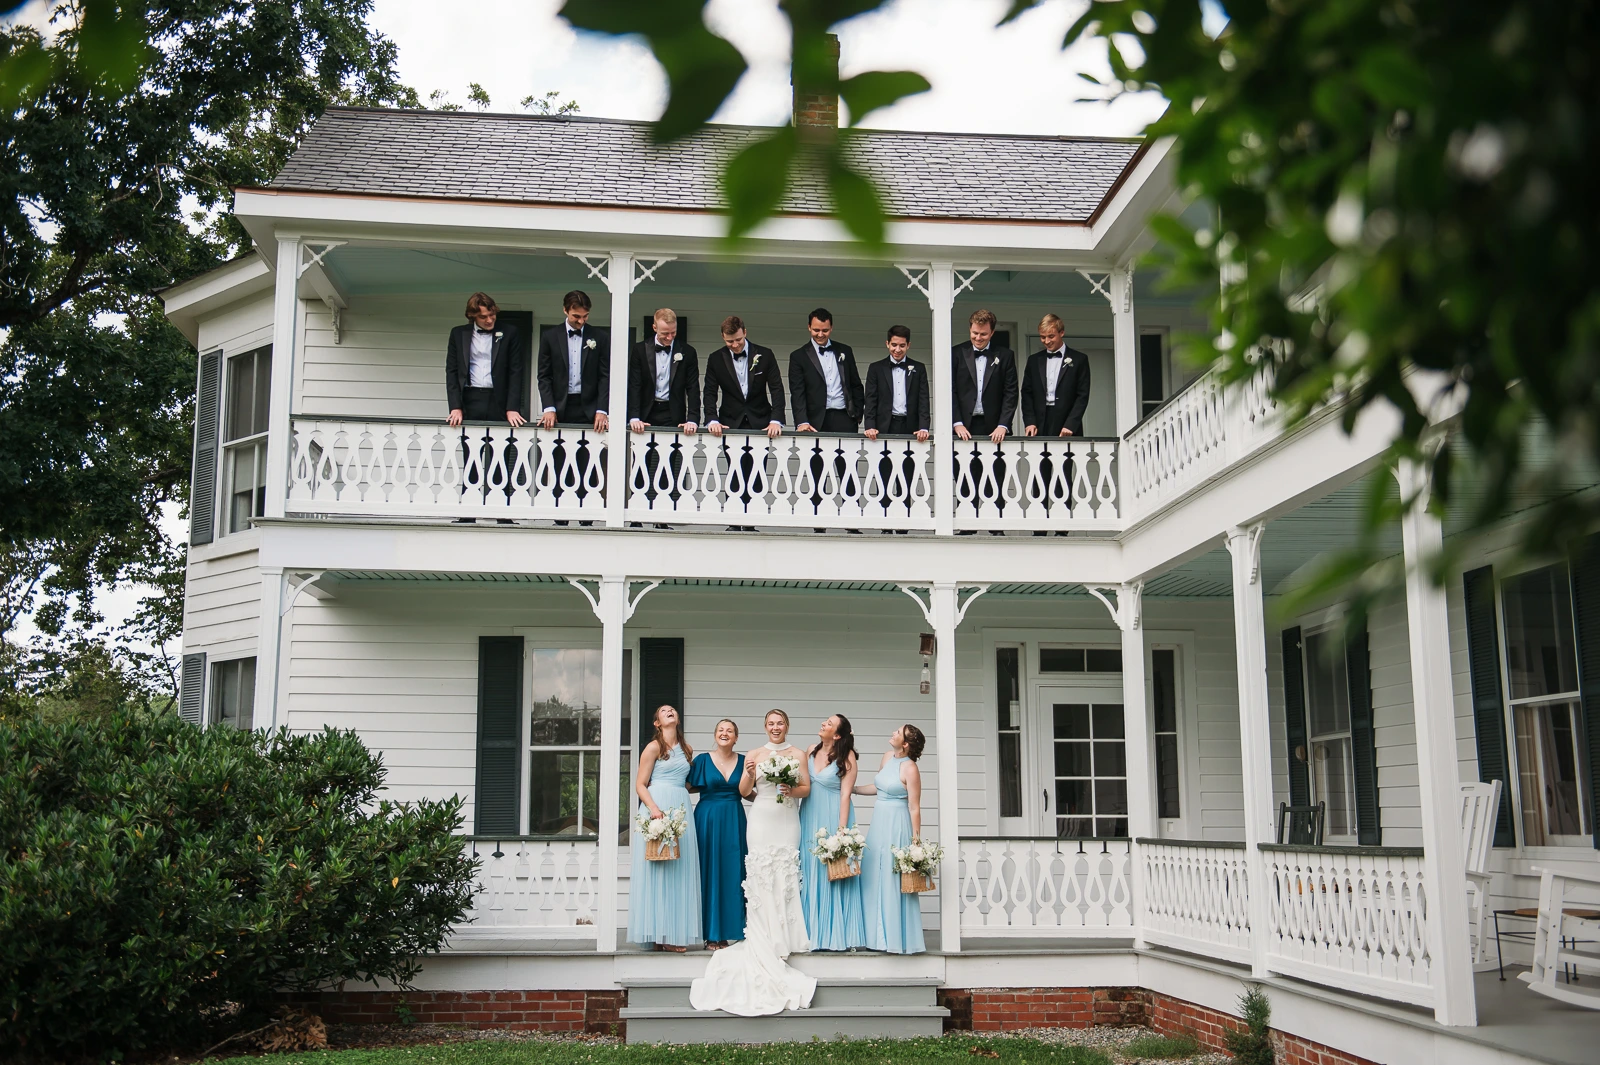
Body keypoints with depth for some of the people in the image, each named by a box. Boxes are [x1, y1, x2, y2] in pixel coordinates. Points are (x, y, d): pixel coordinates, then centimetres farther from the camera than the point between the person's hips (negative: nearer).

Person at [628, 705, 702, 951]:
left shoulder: (687, 749, 17)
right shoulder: (653, 747, 0)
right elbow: (640, 785, -6)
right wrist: (653, 808, -19)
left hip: (681, 810, 6)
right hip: (657, 807, -6)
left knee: (679, 871, 3)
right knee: (657, 869, -7)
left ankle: (674, 933, 7)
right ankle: (659, 934, -6)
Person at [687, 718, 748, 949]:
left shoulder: (743, 761, 7)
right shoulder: (703, 760, 1)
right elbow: (688, 787, 0)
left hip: (734, 821, 2)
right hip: (708, 819, -2)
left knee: (733, 874, 1)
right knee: (709, 873, -1)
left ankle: (728, 930, 7)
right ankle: (712, 934, 3)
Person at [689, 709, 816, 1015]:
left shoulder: (798, 754, 10)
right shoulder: (754, 755, 8)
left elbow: (806, 788, 7)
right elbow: (744, 791, 7)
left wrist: (791, 791, -13)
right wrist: (750, 775, -12)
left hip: (787, 820, 0)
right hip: (762, 820, 0)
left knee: (786, 876, -5)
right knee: (761, 875, -6)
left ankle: (786, 936, 2)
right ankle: (764, 937, -1)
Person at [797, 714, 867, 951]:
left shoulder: (846, 756, -9)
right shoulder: (811, 751, 6)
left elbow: (845, 794, -12)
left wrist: (841, 829, -16)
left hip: (833, 818, -5)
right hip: (810, 818, 5)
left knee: (834, 875, -2)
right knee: (811, 875, 7)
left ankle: (837, 934, 6)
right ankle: (813, 932, 15)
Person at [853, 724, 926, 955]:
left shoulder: (910, 768, -15)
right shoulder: (887, 756, 7)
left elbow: (914, 807, -15)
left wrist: (916, 840, -15)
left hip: (897, 826, -8)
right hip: (878, 823, 8)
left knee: (894, 881, -4)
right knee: (874, 880, 9)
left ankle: (898, 939, 6)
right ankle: (879, 938, 18)